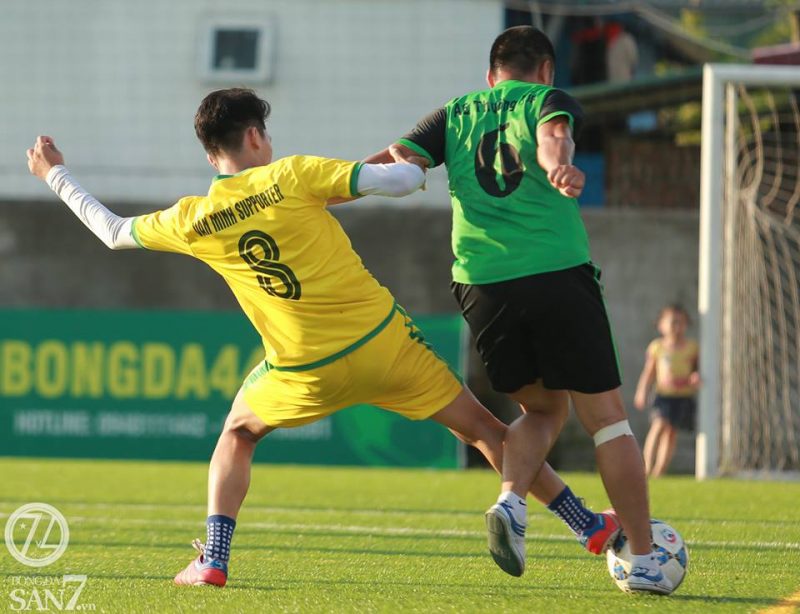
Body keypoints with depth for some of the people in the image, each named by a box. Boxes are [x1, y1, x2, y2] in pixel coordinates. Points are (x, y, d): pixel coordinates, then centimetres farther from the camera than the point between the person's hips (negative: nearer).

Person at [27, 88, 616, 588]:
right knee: (483, 428, 10)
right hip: (383, 339, -1)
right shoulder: (290, 176, -8)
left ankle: (213, 559, 15)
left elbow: (113, 231, 16)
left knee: (237, 437, 29)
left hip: (307, 371, 1)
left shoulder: (192, 221, -1)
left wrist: (56, 175, 29)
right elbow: (396, 180, -13)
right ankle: (590, 527, 12)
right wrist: (418, 165, 11)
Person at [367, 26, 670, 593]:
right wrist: (559, 165, -36)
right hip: (559, 273, -4)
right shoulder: (548, 100, 9)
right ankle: (644, 562, 1)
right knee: (606, 416, 4)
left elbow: (395, 161, 5)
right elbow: (553, 136, -14)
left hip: (482, 285, 4)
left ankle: (511, 503, -7)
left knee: (542, 407, 21)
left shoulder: (456, 115, 18)